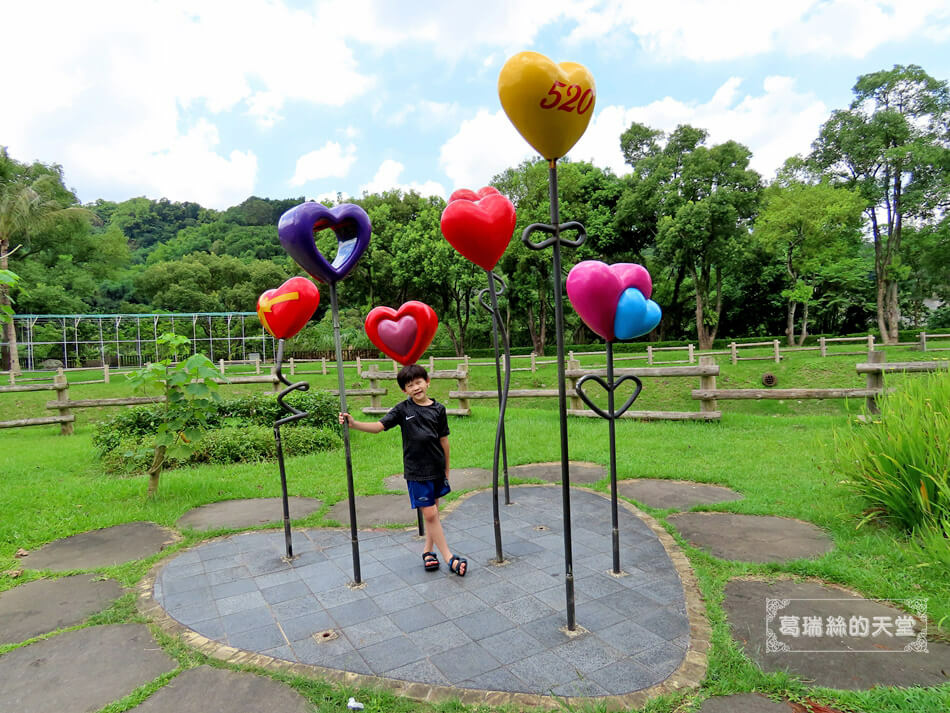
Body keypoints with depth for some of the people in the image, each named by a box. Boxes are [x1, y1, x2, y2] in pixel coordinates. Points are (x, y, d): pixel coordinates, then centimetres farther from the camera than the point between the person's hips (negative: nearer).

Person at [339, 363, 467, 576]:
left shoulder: (438, 409, 1)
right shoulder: (402, 410, -4)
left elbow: (443, 440, 7)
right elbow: (379, 426, -12)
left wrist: (446, 469, 11)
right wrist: (354, 424, -28)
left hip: (436, 468, 3)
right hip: (416, 470, -3)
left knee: (433, 511, 12)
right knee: (430, 514, -2)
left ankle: (428, 551, 29)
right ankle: (450, 558, 7)